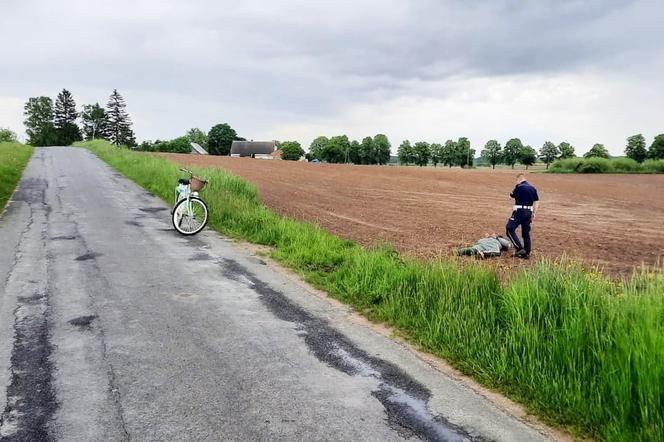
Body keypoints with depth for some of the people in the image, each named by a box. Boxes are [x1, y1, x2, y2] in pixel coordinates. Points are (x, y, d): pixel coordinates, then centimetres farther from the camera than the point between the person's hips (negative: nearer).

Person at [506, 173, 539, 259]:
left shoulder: (519, 187, -9)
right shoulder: (533, 188, 10)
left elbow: (511, 196, 3)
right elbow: (537, 202, 9)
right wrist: (534, 213, 14)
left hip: (519, 211, -7)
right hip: (529, 212, 7)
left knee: (510, 229, -2)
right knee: (526, 232, 12)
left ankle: (520, 249, -10)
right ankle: (526, 253, 14)